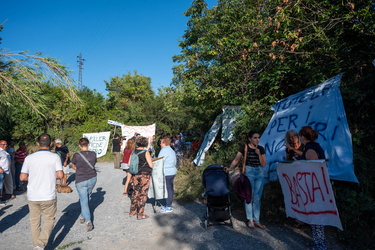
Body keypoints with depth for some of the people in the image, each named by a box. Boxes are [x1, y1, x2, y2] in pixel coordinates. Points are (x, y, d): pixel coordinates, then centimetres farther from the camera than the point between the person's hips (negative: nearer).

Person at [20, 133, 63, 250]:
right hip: (49, 197, -2)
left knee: (34, 222, 18)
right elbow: (60, 175, -14)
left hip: (32, 197, 3)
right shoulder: (55, 157, -9)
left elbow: (22, 177, -1)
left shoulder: (29, 158, -2)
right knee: (49, 220, 13)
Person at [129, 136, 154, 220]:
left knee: (135, 193, 18)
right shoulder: (146, 152, -13)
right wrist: (153, 164, 8)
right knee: (143, 194, 4)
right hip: (144, 175, -6)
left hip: (135, 175, 6)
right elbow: (151, 165, -13)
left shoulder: (133, 152, 3)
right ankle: (140, 214, 11)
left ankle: (132, 211, 29)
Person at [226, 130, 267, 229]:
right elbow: (236, 159, -4)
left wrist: (259, 154, -7)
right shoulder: (245, 147, -1)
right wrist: (230, 168, -18)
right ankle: (250, 220, 8)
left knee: (257, 198, 6)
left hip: (259, 173, 4)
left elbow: (263, 164, 7)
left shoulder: (261, 149, 9)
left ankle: (256, 220, 14)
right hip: (248, 172, -4)